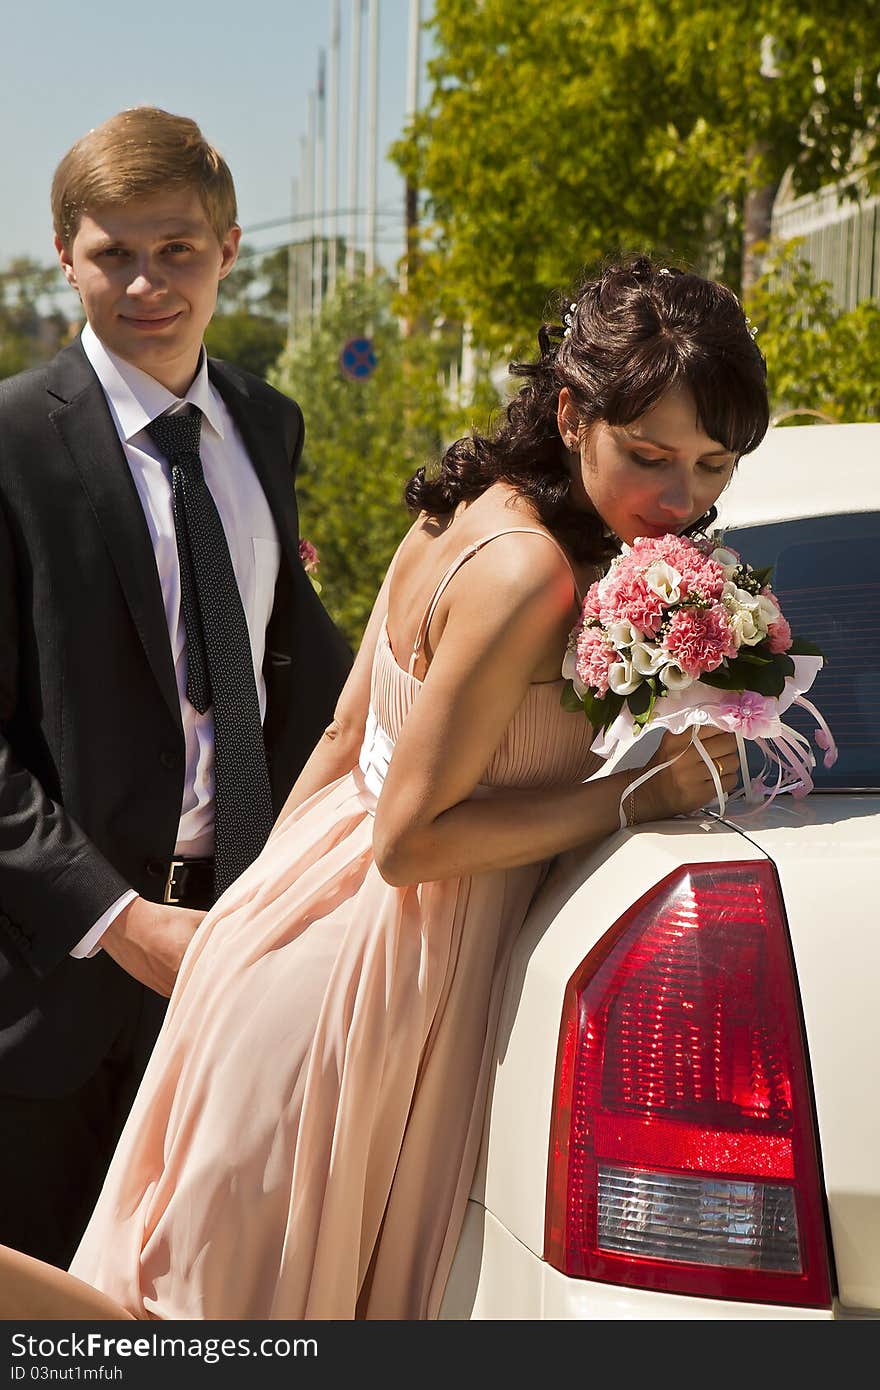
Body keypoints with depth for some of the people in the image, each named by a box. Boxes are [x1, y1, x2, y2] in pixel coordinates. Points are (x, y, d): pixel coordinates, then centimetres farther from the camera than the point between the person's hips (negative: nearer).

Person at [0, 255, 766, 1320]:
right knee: (223, 1304, 5)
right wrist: (643, 794, -18)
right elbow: (410, 838, -21)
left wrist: (270, 906, 18)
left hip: (312, 928, 9)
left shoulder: (470, 510, 4)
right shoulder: (524, 575, -24)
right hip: (360, 985, -9)